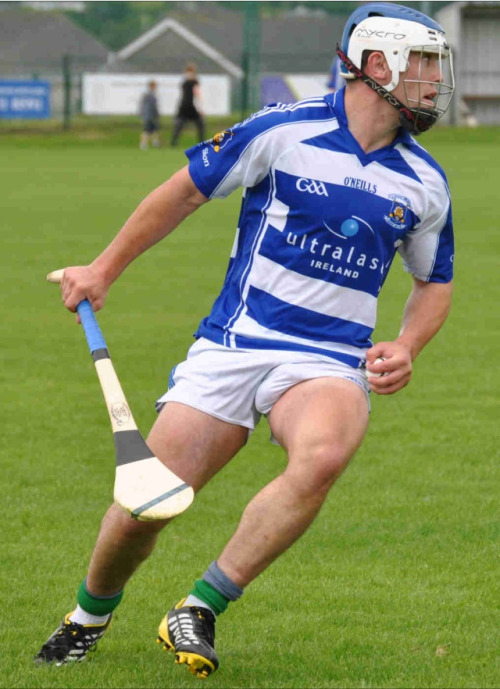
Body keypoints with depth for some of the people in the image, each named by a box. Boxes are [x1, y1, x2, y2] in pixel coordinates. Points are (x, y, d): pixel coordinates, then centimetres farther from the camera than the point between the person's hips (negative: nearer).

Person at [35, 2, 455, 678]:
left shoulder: (425, 183, 7)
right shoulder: (285, 131, -4)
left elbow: (435, 283, 23)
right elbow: (185, 191, 8)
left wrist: (405, 348, 3)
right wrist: (104, 269, 11)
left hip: (329, 364, 1)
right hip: (232, 346, -1)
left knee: (322, 455, -35)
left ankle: (199, 610, -22)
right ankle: (89, 617, 27)